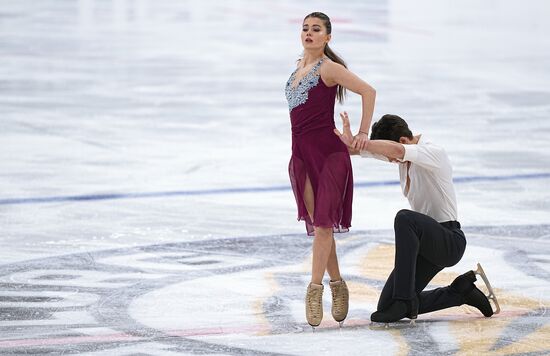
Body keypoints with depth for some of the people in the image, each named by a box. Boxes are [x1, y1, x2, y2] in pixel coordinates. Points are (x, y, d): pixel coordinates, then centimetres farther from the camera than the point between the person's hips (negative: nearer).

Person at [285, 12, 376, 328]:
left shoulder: (329, 68, -6)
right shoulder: (300, 66, 17)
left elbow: (368, 91, -11)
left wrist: (363, 133, -12)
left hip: (329, 153, -8)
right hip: (301, 153, 8)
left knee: (323, 224, -9)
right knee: (317, 224, 8)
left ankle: (315, 289, -10)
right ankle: (337, 285, 16)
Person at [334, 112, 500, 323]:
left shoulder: (434, 153, -19)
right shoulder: (406, 154, 7)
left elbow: (395, 149, -38)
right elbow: (366, 148, -1)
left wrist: (356, 144, -35)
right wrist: (350, 142, -23)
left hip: (449, 242, -9)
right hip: (425, 242, 9)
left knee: (404, 219, -37)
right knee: (387, 306, 1)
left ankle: (405, 301, -32)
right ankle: (462, 290, 16)